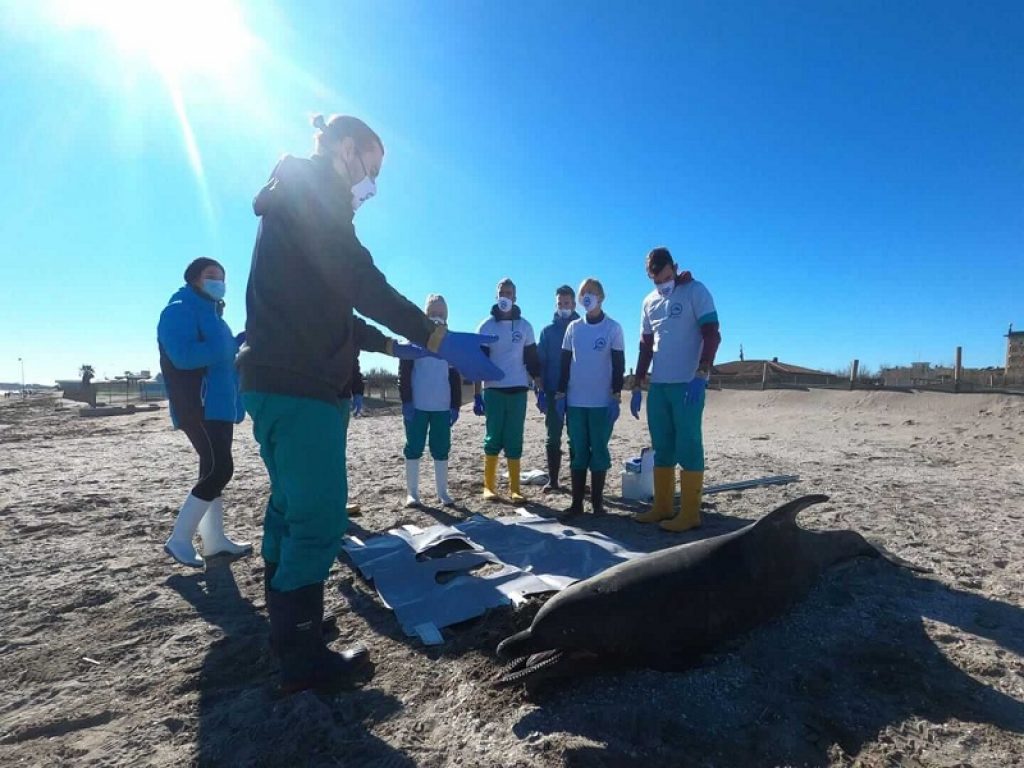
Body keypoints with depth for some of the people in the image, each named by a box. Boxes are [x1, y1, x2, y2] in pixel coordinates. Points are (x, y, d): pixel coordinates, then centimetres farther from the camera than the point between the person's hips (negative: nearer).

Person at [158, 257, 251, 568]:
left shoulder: (210, 313, 22)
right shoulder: (179, 311, -8)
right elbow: (183, 355, -23)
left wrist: (240, 344, 8)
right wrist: (232, 347, -22)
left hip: (218, 405, 10)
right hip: (198, 407, -10)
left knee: (215, 470, 11)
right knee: (218, 470, -15)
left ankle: (214, 539, 19)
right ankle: (179, 539, -4)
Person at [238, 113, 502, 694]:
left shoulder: (297, 200, 26)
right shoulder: (313, 189, -6)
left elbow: (325, 304, 26)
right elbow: (358, 280, -20)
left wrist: (391, 344, 22)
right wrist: (438, 339, -23)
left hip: (284, 382, 11)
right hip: (300, 386, -11)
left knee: (292, 507, 17)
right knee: (321, 515, -6)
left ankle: (287, 629, 33)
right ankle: (304, 657, 7)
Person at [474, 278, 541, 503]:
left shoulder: (525, 326, 8)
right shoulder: (486, 326, 2)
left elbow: (532, 361, 10)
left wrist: (541, 389, 4)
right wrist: (476, 394, -5)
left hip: (518, 390, 2)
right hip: (493, 390, -1)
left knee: (514, 440, 2)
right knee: (493, 438, 1)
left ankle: (514, 488, 6)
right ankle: (489, 486, 11)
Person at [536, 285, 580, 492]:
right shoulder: (547, 331, 8)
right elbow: (540, 363, 5)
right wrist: (540, 391, -3)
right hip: (553, 393, 1)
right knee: (553, 438, 5)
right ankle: (552, 480, 13)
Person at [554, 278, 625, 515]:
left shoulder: (613, 327, 0)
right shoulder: (573, 327, 9)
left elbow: (619, 364, -1)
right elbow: (565, 362, 10)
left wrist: (616, 396, -7)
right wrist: (560, 393, 5)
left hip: (602, 402, -3)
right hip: (575, 401, 3)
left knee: (599, 451, 3)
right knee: (577, 452, 6)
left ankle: (597, 501, 13)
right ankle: (577, 502, 13)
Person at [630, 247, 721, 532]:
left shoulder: (696, 291, -3)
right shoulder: (649, 302, 14)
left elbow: (712, 335, -10)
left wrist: (701, 375, -21)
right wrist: (636, 386, 13)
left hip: (687, 385, -6)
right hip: (658, 386, 6)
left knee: (688, 447, -3)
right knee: (662, 448, 10)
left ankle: (690, 513, 4)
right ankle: (662, 507, 18)